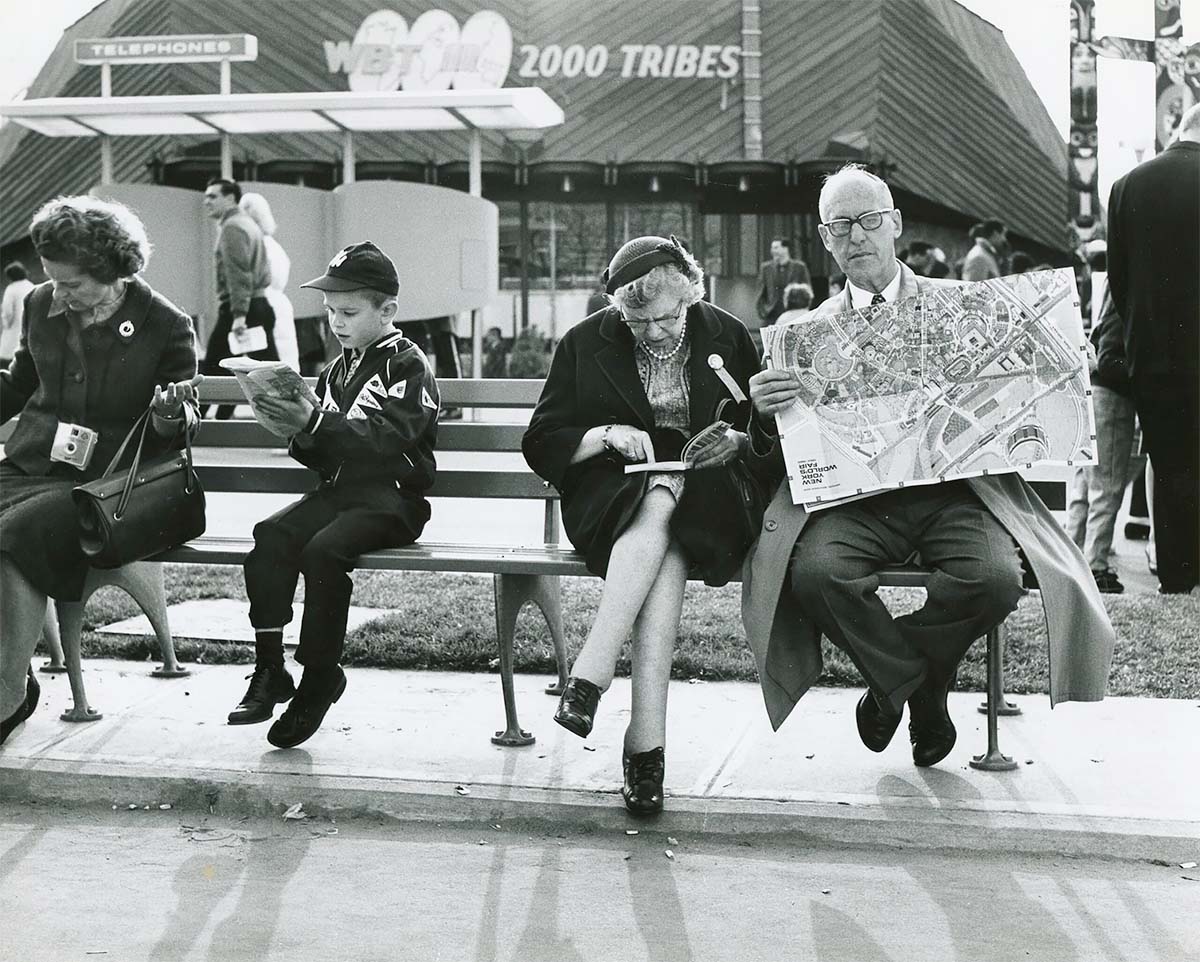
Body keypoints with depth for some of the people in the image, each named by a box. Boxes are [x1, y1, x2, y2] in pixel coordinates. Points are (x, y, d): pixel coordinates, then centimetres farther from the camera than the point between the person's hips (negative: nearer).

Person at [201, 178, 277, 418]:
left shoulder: (232, 227, -9)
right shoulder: (248, 223, 20)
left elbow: (238, 274, -20)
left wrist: (239, 315, -25)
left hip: (237, 309, -9)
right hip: (262, 305, 9)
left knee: (214, 370, -2)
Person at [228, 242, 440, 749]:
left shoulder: (408, 365, -3)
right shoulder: (337, 371, 21)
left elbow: (387, 436, -19)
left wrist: (316, 422, -28)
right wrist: (302, 435, -1)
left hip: (393, 496, -7)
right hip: (337, 488, 7)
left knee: (323, 550, -31)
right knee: (270, 534, -21)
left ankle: (319, 677, -17)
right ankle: (269, 669, -19)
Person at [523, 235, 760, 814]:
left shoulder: (727, 337, 10)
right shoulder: (586, 343, 7)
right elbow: (541, 444, 6)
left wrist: (738, 441, -6)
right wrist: (607, 435, -11)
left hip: (707, 489, 1)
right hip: (610, 493, -1)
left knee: (660, 505, -37)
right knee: (662, 547, -36)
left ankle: (591, 677, -43)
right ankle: (648, 742, -44)